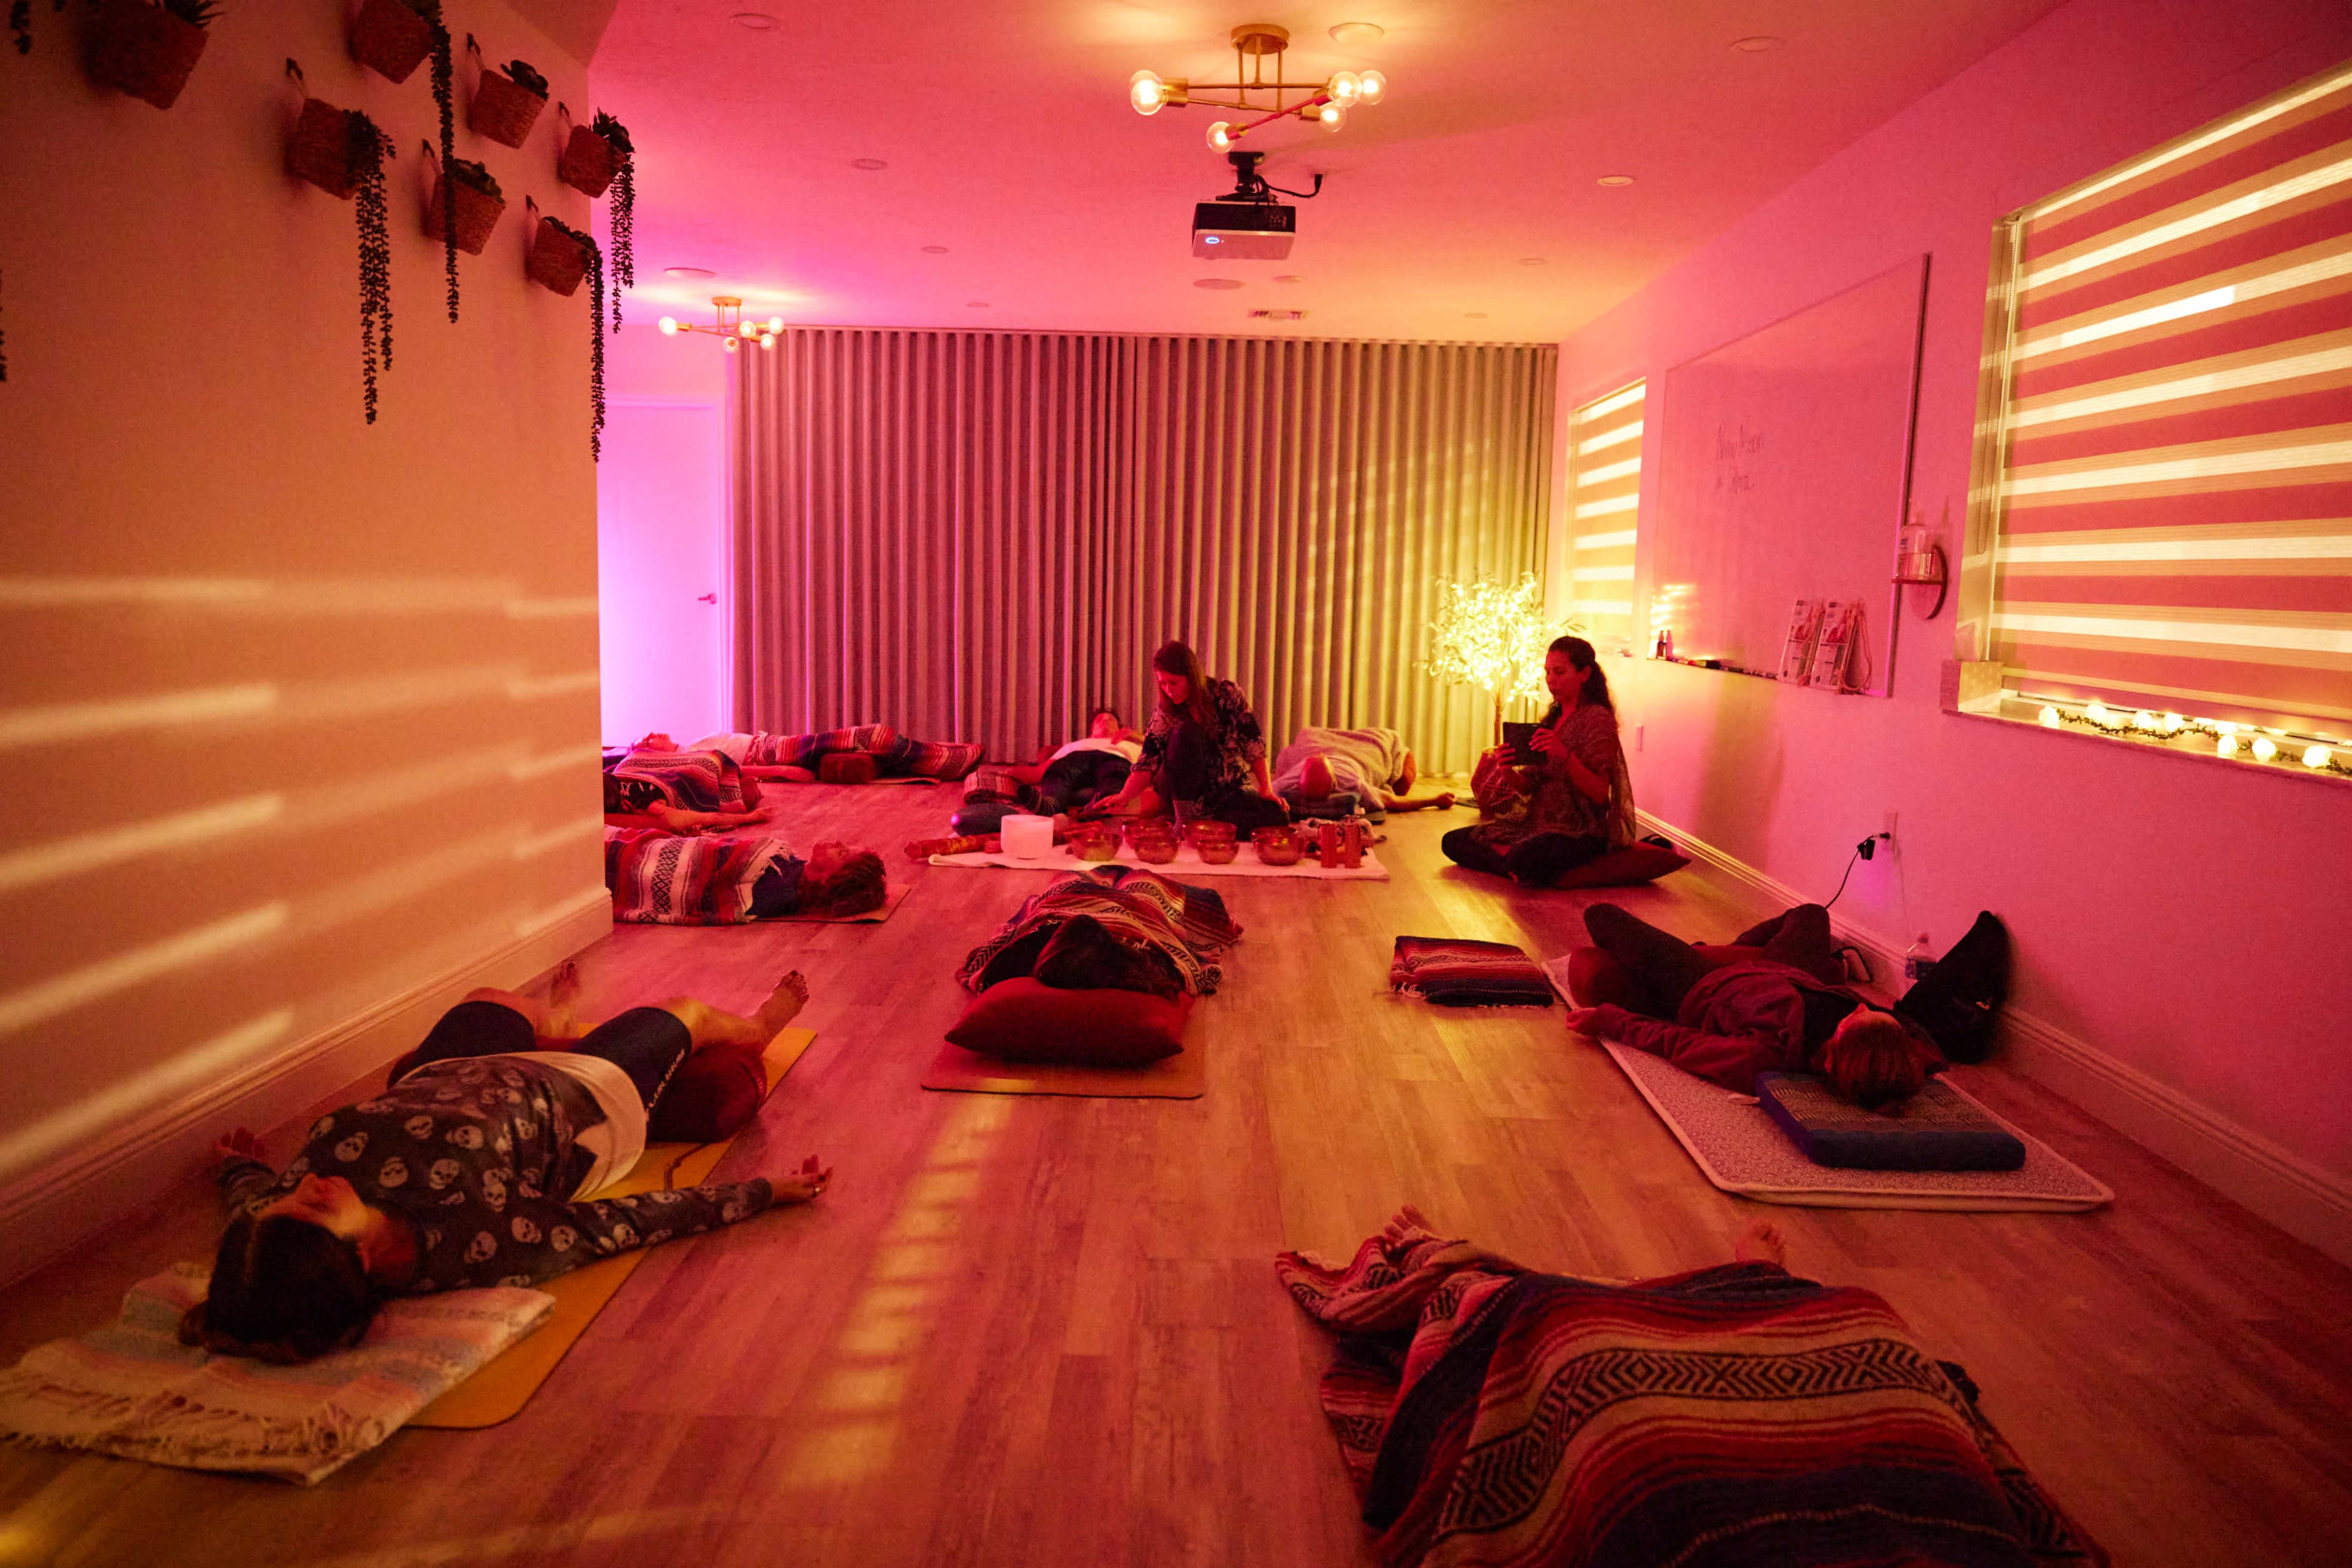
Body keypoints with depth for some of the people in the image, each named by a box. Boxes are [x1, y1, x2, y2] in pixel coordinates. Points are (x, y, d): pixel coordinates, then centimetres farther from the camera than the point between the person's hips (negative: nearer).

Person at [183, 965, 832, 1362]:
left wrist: (236, 1158, 13)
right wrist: (768, 1190, -24)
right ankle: (755, 1028, 63)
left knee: (489, 1000, 35)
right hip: (586, 1097, -4)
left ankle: (554, 1018, 74)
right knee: (687, 1010, 24)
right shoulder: (485, 1249, -48)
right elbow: (630, 1222, -35)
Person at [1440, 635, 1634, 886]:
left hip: (1580, 833, -9)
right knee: (1452, 842, -2)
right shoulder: (1553, 718, 14)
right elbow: (1530, 787, 10)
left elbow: (1600, 794, -17)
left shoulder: (1598, 717, -9)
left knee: (1525, 859, -40)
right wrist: (1509, 774, -13)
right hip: (1538, 823, 9)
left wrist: (1566, 756, -30)